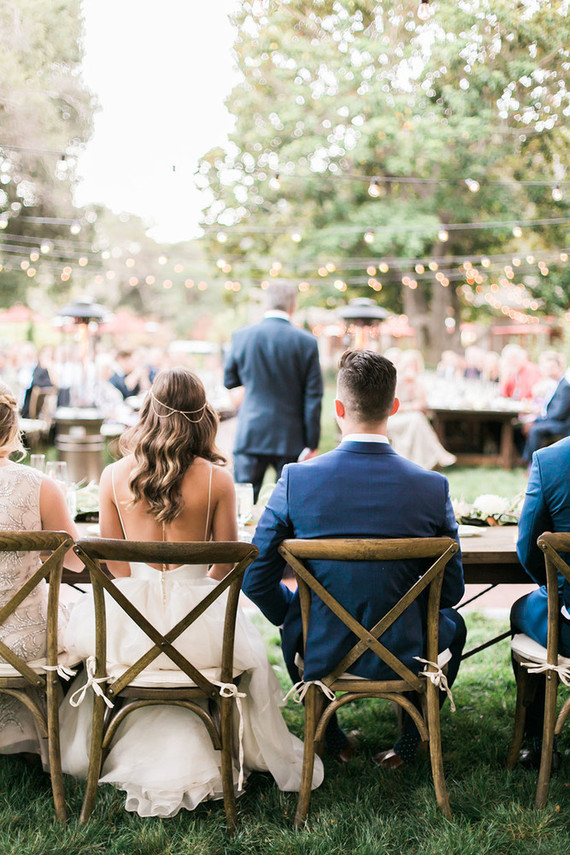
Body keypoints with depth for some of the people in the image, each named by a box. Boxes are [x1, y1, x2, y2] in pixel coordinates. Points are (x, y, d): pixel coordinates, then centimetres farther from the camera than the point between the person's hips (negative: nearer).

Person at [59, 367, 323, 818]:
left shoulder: (115, 476, -5)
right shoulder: (216, 478, -10)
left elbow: (115, 568, 4)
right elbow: (226, 565, 0)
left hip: (131, 624, 2)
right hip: (198, 621, -1)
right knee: (248, 645, 30)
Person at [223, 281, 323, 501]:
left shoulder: (242, 336, -2)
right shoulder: (307, 342, -6)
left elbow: (229, 381, 10)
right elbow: (313, 397, -5)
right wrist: (312, 443, 0)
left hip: (251, 434, 1)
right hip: (291, 439, -1)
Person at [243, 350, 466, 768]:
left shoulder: (296, 479, -15)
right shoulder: (432, 487, -14)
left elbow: (256, 579, -8)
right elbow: (451, 589, -3)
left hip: (319, 656, 0)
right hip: (402, 655, 0)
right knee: (453, 623, 33)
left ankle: (332, 740, 42)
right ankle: (412, 737, 31)